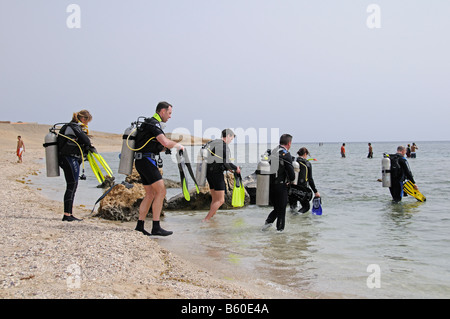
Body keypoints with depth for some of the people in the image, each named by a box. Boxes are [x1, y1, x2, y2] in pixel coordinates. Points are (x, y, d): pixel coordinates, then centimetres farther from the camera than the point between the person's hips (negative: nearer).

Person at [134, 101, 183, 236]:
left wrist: (170, 146, 13)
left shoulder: (151, 123, 22)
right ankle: (156, 228, -12)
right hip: (147, 160, -11)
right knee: (161, 191, -11)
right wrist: (177, 145, -5)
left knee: (150, 194, 13)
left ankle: (139, 226, 14)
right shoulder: (154, 124, -11)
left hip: (141, 161, 11)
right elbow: (165, 142, -24)